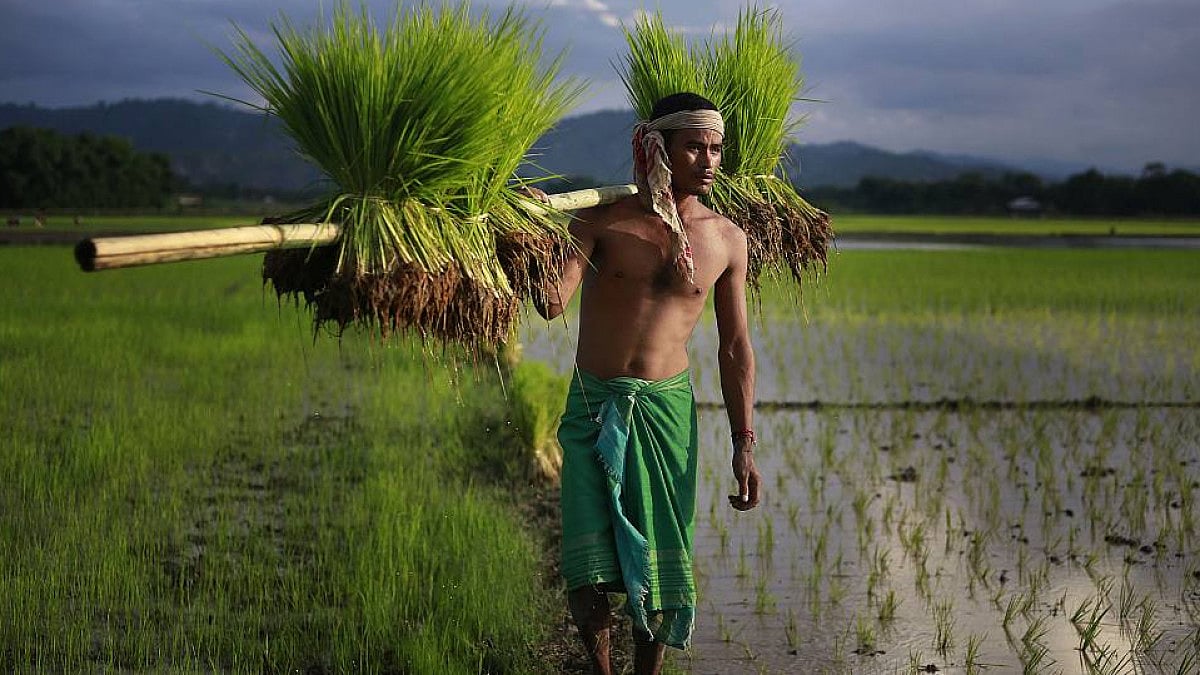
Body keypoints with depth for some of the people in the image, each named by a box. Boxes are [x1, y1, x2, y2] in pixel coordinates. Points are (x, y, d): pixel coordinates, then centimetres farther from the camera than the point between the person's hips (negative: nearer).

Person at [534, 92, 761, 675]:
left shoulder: (726, 240, 3)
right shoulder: (602, 220, -4)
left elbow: (734, 349, 6)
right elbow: (552, 303, -16)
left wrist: (743, 445, 3)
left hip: (667, 407, 2)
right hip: (592, 406, -1)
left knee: (660, 564, 4)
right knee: (587, 565, -7)